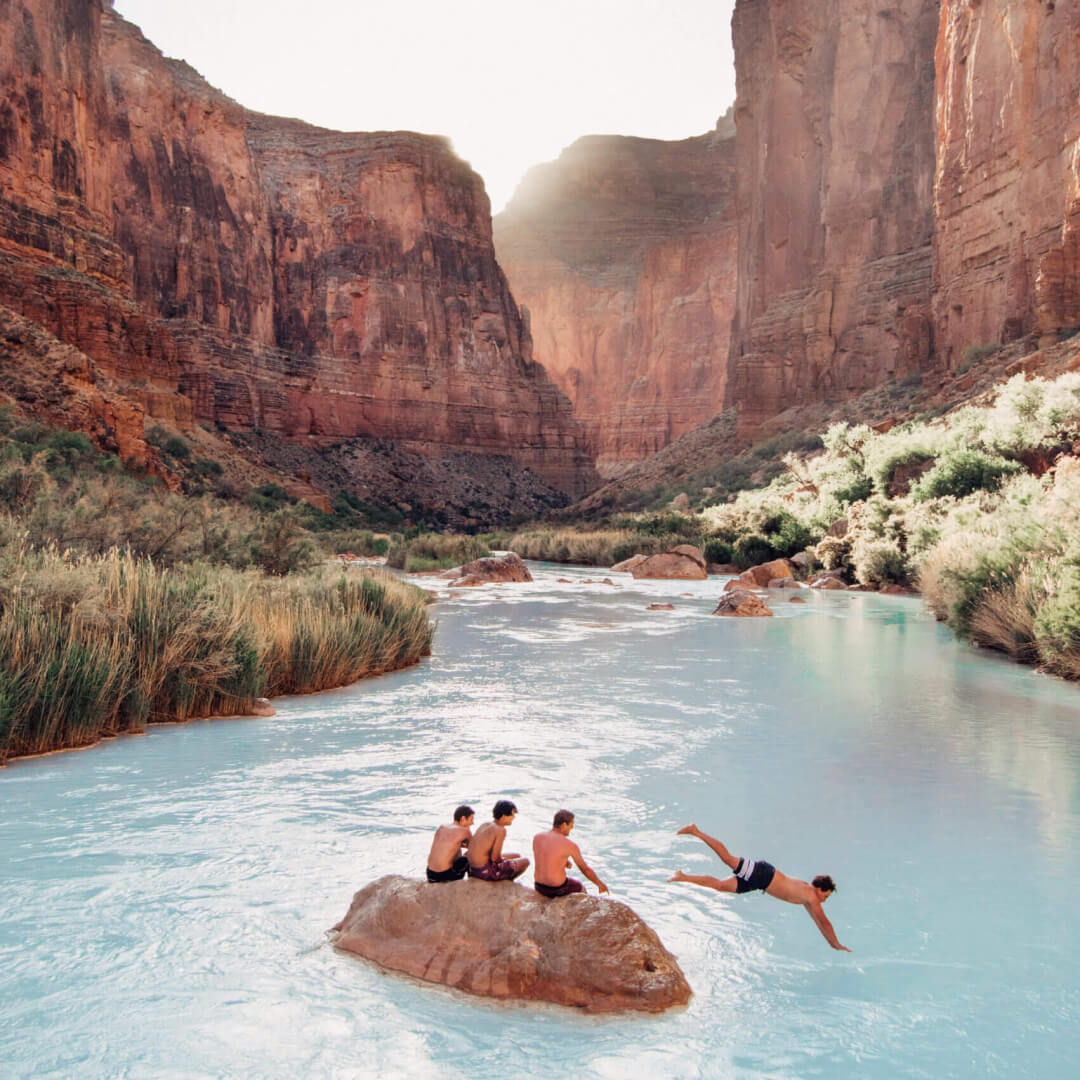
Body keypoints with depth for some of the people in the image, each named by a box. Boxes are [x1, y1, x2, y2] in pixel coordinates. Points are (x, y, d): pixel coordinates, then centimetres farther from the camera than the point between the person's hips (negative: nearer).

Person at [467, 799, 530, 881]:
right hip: (486, 872, -8)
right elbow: (495, 858, -20)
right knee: (525, 862, 5)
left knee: (516, 856, 24)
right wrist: (502, 859, 4)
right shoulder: (501, 830, -17)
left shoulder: (485, 824, 7)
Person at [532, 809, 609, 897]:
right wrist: (600, 884, 10)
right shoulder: (570, 845, -18)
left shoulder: (537, 837, -5)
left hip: (539, 887, 4)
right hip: (557, 888, -4)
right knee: (579, 887, 30)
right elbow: (585, 869, -6)